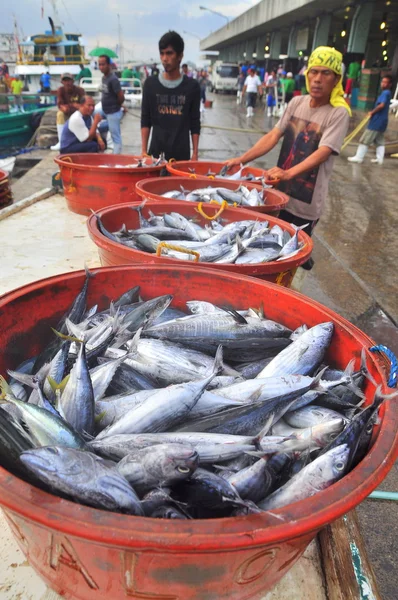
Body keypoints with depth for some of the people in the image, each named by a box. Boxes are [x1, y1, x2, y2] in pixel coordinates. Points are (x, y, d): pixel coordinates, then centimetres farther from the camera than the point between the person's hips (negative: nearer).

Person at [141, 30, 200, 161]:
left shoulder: (192, 86, 2)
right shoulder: (151, 84, 4)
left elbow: (195, 124, 4)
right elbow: (145, 121, 7)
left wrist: (195, 153, -1)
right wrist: (144, 151, 0)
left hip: (182, 154, 0)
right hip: (156, 152, 1)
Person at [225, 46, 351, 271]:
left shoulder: (338, 113, -11)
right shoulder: (296, 103, 5)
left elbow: (323, 153, -23)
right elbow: (273, 136, 1)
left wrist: (288, 173, -38)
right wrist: (241, 159, -9)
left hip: (307, 200, -5)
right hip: (281, 191, 5)